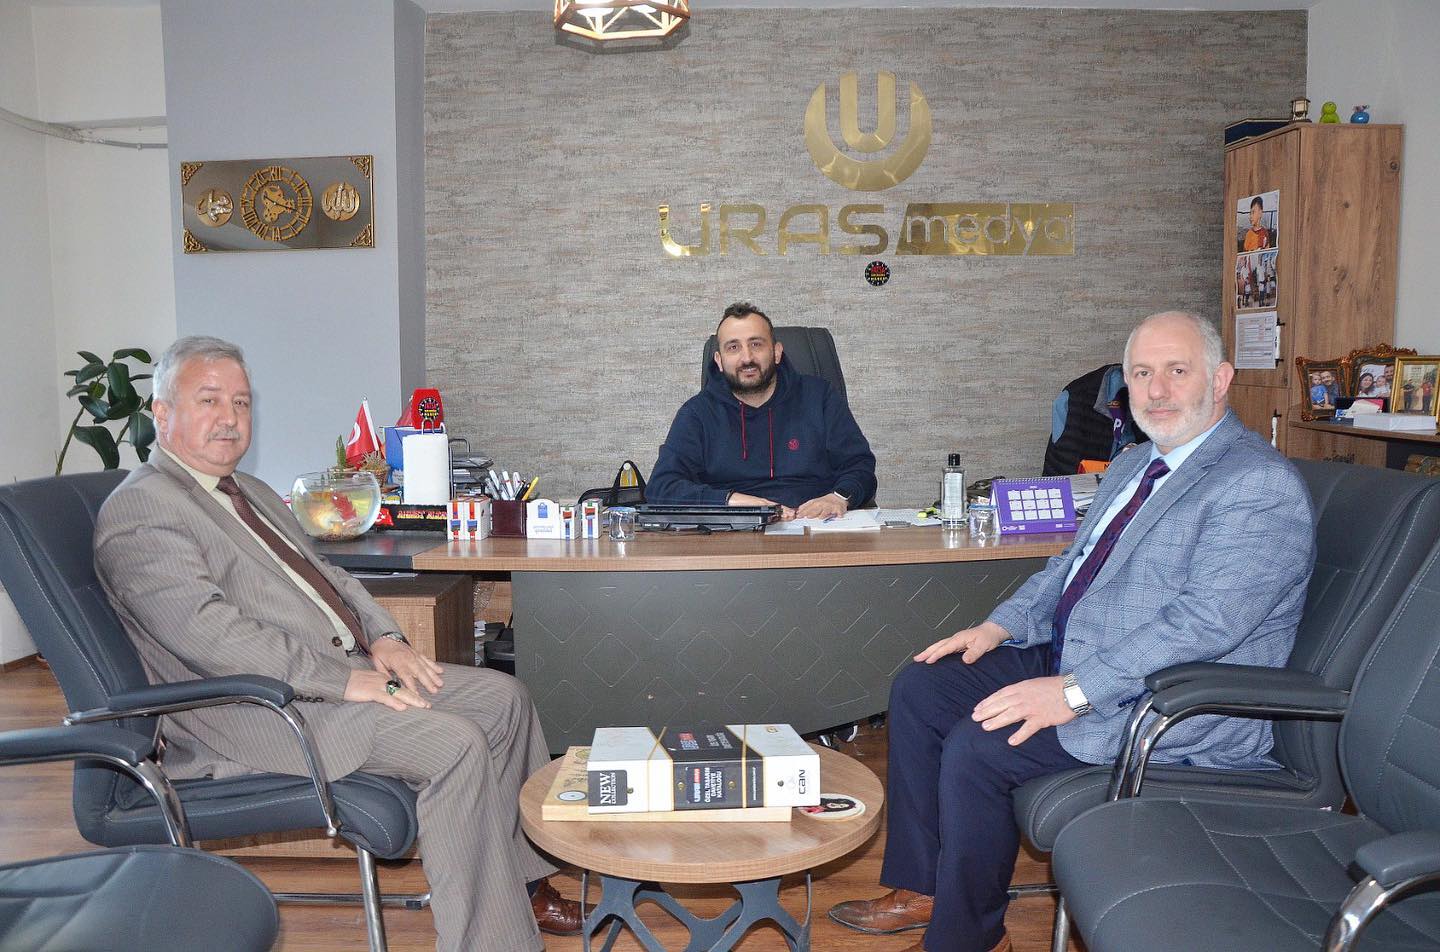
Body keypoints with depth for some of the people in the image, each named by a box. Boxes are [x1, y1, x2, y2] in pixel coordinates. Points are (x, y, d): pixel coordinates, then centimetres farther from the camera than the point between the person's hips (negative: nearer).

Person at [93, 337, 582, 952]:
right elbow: (209, 632, -21)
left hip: (347, 669, 10)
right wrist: (342, 681, -23)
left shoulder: (251, 492, 21)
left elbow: (326, 574, 23)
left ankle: (520, 880, 15)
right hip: (263, 711, -10)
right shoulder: (138, 511, -10)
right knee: (455, 746, -25)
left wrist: (381, 638, 3)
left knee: (503, 698, 4)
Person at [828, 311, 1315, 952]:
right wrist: (998, 627, 5)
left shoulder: (1261, 485, -16)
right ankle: (920, 890, 12)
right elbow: (1071, 565, 21)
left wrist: (1073, 692, -29)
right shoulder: (1131, 465, 14)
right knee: (919, 689, 2)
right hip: (1073, 662, 10)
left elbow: (1205, 621, -26)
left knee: (977, 747, -23)